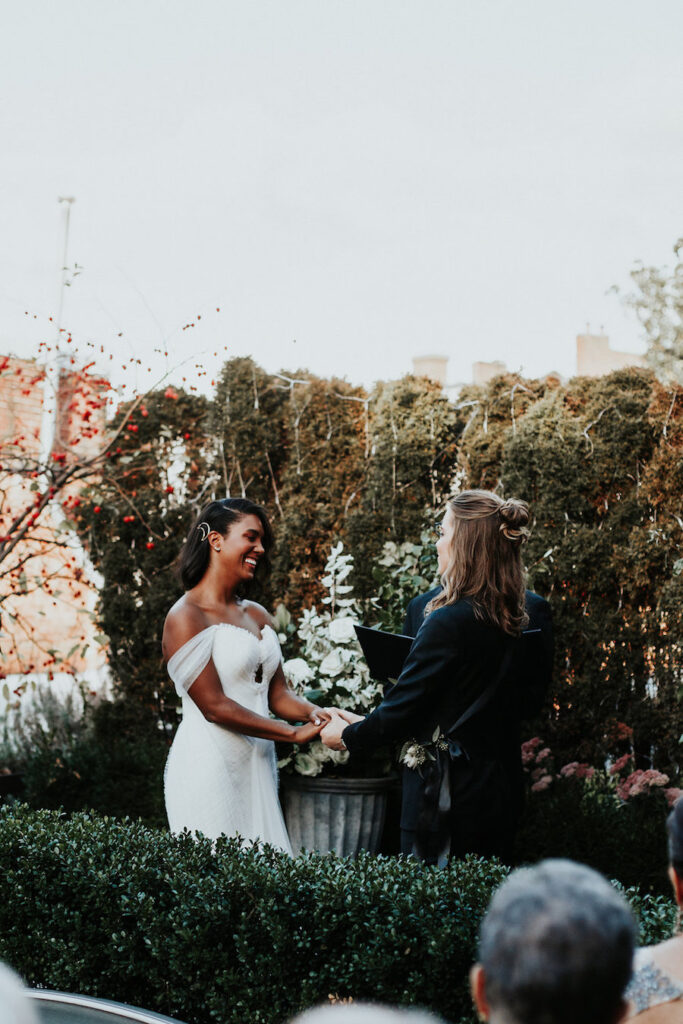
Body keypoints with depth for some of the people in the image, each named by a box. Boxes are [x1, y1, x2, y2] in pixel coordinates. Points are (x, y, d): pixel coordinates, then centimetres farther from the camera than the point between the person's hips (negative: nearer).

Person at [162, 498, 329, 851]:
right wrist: (294, 733, -12)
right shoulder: (185, 617, -9)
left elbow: (277, 693, 13)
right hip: (210, 766, -7)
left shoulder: (258, 616, 14)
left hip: (257, 766, 7)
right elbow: (214, 706, -14)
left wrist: (313, 712, -10)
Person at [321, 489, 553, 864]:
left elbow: (404, 706, -14)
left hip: (447, 793, -7)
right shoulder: (536, 613, 1)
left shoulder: (447, 621, -21)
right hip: (504, 786, 7)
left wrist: (348, 735, 2)